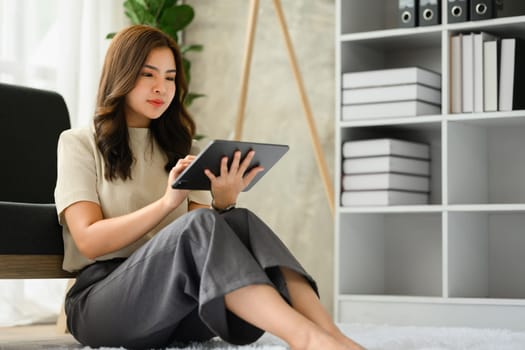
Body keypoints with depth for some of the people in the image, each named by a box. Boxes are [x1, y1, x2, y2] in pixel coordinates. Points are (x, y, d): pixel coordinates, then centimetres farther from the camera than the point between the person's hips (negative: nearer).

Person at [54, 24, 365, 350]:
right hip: (100, 304, -4)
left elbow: (208, 239, 10)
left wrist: (223, 205, -12)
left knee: (240, 222, -28)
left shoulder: (180, 149, 21)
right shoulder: (78, 144, 8)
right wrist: (168, 201, -19)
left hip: (181, 304, 4)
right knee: (198, 225, -34)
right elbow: (89, 240, -7)